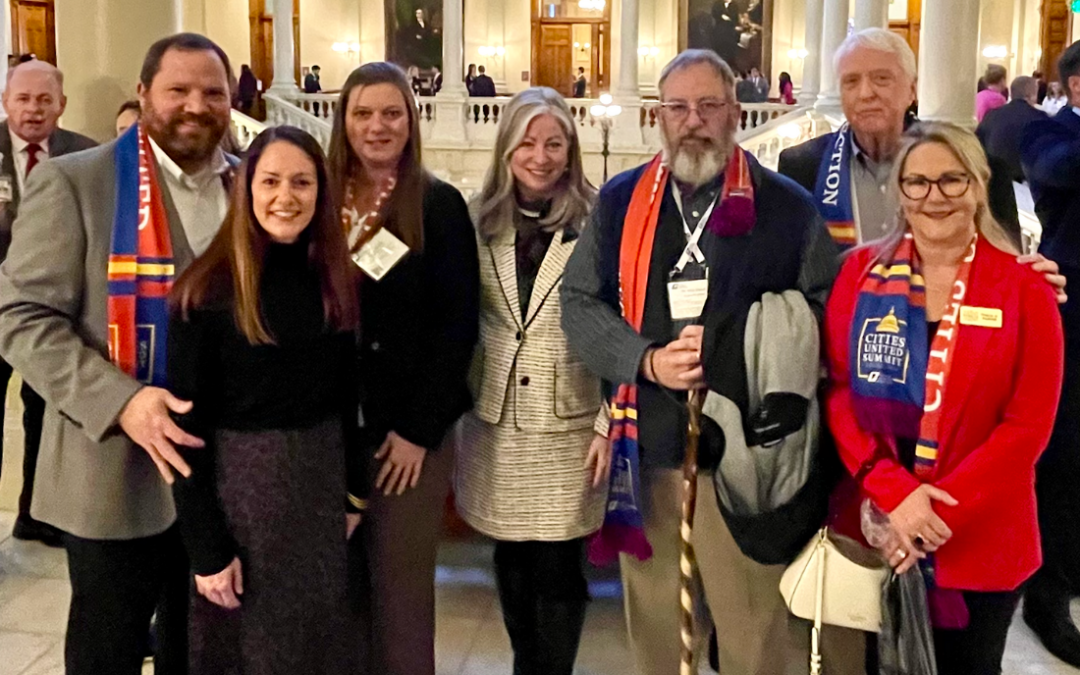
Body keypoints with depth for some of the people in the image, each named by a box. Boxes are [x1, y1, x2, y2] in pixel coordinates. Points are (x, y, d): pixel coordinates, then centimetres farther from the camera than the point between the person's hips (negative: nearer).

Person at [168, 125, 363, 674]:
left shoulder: (335, 281, 1)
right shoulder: (207, 289, -14)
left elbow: (344, 396, 9)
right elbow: (187, 425, -13)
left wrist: (353, 491, 9)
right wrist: (206, 545, -14)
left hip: (322, 476, 5)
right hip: (238, 480, -4)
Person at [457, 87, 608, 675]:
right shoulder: (480, 218, 3)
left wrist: (610, 423, -8)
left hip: (569, 424, -3)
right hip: (495, 422, 4)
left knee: (558, 570, 5)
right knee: (511, 565, 16)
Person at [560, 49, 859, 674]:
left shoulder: (788, 205, 2)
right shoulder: (621, 200, 9)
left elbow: (826, 308, 0)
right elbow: (579, 302, 6)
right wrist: (647, 361, -11)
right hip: (646, 445, 3)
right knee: (654, 622, 16)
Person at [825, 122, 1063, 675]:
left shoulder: (1024, 288, -4)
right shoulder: (860, 273, 1)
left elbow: (1029, 423, -8)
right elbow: (838, 393, -3)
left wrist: (941, 509, -16)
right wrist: (894, 493, -15)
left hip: (980, 542, -1)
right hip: (874, 528, 1)